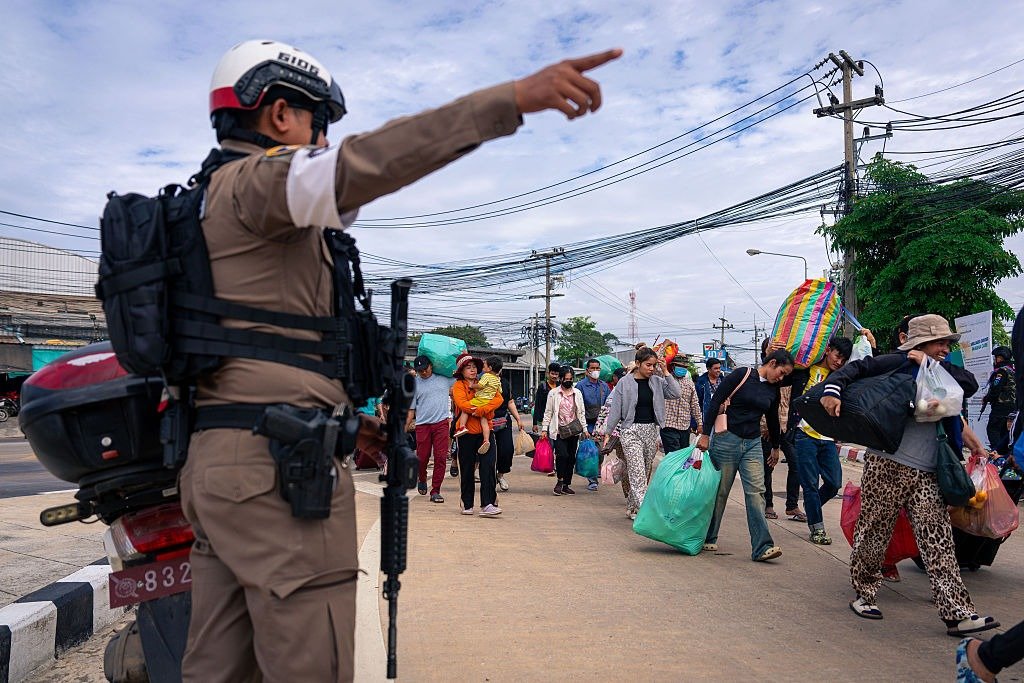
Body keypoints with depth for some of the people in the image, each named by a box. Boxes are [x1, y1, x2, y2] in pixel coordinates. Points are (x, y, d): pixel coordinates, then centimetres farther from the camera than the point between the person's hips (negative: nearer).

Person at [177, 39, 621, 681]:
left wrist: (340, 418, 25)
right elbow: (361, 165, -27)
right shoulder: (253, 180, -5)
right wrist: (514, 97, -32)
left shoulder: (217, 202, 26)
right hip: (278, 464, -10)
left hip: (217, 460, 10)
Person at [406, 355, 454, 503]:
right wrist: (405, 428, 3)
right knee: (422, 457, 2)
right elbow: (411, 408, 9)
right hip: (422, 425, 0)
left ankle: (435, 491, 3)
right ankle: (422, 480, 33)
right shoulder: (414, 384, 8)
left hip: (442, 423, 0)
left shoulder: (444, 378, 9)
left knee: (441, 457, -6)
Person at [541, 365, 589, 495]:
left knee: (571, 458, 4)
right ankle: (560, 481, -2)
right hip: (559, 430, -3)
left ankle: (566, 485, 14)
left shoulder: (577, 393, 10)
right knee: (562, 455, -19)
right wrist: (544, 429, -2)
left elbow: (581, 413, 14)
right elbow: (548, 412, 4)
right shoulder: (553, 393, 3)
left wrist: (585, 429, 9)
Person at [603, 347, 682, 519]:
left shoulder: (657, 381, 6)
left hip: (651, 431, 5)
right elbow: (615, 410, -1)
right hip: (631, 431, -5)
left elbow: (675, 394, -5)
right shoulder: (625, 382, -5)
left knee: (645, 474, 11)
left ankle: (631, 508, 26)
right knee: (638, 473, -13)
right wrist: (608, 434, 0)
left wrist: (665, 372, -7)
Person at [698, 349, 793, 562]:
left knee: (756, 492, -6)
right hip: (727, 439, -5)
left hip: (753, 444, 5)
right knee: (720, 491, 5)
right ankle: (708, 539, 21)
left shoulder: (773, 389, 10)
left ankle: (762, 547, -7)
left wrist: (775, 447, 33)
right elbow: (715, 402, -10)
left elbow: (772, 419, 25)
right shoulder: (741, 375, -8)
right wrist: (705, 434, -12)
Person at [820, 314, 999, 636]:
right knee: (873, 533, 4)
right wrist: (832, 391, -26)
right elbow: (854, 369, -7)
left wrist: (934, 364, -4)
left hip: (926, 475, 6)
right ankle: (863, 593, 22)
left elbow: (970, 384, 2)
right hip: (886, 466, -6)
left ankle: (957, 613, 3)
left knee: (939, 543, 2)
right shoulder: (897, 363, -1)